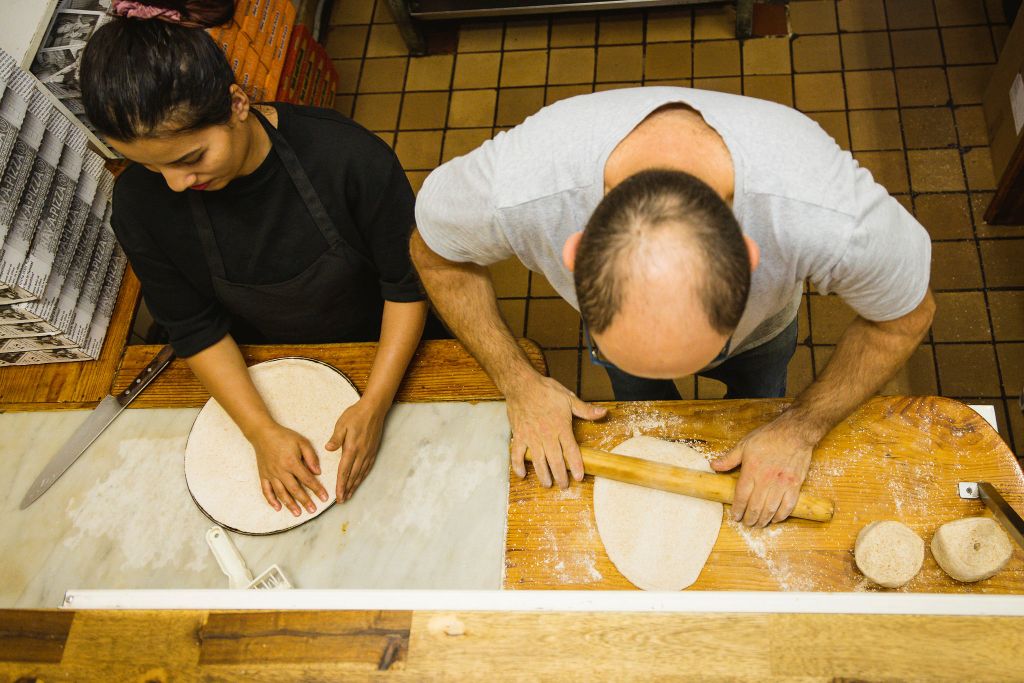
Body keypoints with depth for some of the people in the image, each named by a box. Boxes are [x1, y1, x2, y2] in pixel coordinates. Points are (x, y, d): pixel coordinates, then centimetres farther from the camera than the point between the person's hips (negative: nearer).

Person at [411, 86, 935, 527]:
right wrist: (519, 383, -23)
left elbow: (906, 318, -23)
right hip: (613, 309, 1)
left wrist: (800, 429, -24)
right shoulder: (509, 191, -49)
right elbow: (434, 252, -22)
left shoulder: (837, 219, -49)